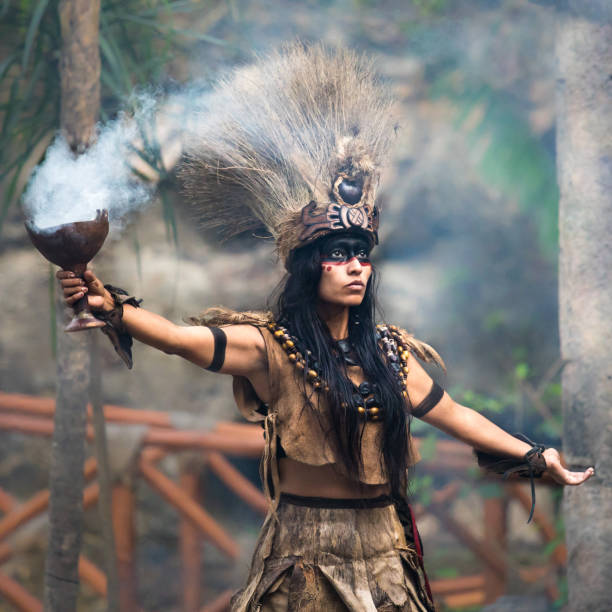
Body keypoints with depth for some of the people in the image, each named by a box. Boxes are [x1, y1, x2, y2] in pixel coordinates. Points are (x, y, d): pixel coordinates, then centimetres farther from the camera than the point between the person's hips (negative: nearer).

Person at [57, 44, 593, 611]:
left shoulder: (386, 352, 9)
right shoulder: (270, 346, -6)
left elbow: (452, 415, 19)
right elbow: (178, 337, -21)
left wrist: (535, 457, 19)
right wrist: (112, 308, -38)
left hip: (384, 552, 5)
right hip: (306, 556, -4)